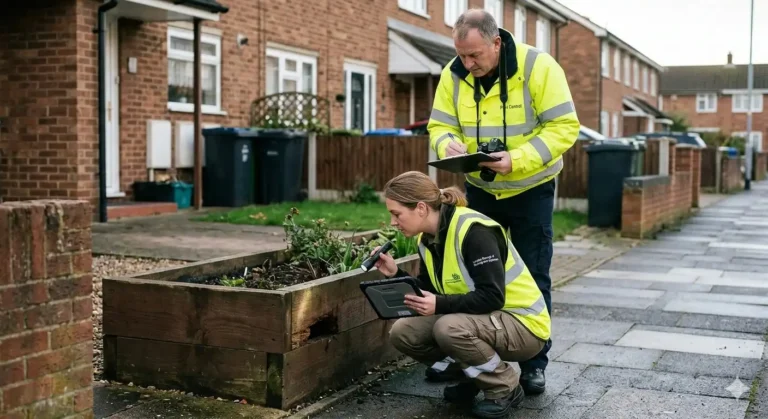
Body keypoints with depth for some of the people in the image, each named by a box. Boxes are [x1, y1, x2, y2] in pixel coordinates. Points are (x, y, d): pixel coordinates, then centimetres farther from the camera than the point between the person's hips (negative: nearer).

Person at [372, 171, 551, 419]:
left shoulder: (474, 231, -25)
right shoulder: (427, 238, 0)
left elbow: (492, 297, -29)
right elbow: (428, 294, 5)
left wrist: (440, 305, -37)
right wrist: (395, 274, -9)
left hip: (522, 323, -8)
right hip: (479, 320, 8)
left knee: (448, 329, -34)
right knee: (402, 332, -8)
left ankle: (505, 388, -10)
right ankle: (474, 375, 9)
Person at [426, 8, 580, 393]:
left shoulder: (538, 67, -21)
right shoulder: (454, 74, -9)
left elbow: (564, 126, -22)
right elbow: (440, 126, -5)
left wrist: (518, 159, -33)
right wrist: (449, 146, -29)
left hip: (531, 189, -3)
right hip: (480, 188, 4)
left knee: (532, 278, 3)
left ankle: (534, 363, 16)